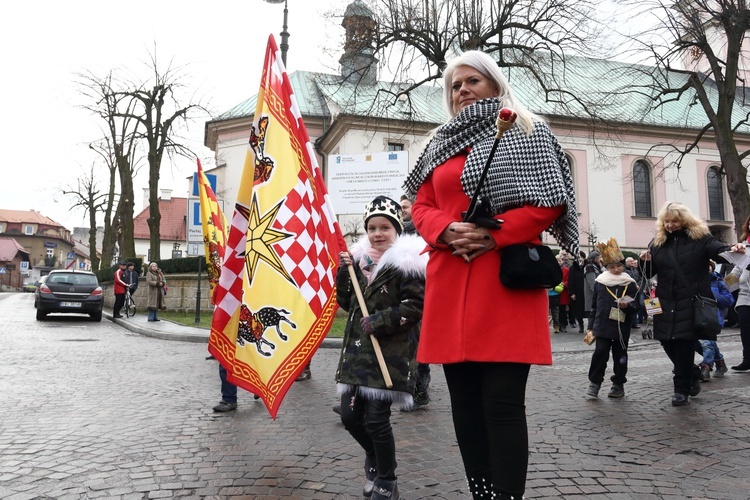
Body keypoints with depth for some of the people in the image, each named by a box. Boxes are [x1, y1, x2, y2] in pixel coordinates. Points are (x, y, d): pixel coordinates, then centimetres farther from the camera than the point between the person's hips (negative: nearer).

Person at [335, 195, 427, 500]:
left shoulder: (406, 261, -9)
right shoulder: (359, 259, 11)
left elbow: (415, 306, -14)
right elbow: (347, 303, 13)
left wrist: (378, 322, -17)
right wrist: (344, 273, -1)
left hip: (391, 352, -6)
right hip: (358, 348, 6)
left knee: (376, 419, -3)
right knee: (350, 415, 9)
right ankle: (374, 457, 40)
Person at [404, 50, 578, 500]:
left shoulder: (527, 132, 6)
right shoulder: (441, 143, 21)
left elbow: (549, 202, -3)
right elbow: (422, 205, 14)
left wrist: (492, 235, -14)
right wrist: (447, 230, -8)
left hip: (507, 277, -5)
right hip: (450, 281, 6)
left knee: (502, 399, -8)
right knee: (465, 399, 8)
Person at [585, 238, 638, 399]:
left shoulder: (630, 284, 1)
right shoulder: (600, 282, 4)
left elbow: (636, 307, 1)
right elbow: (594, 306, 10)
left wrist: (627, 305, -22)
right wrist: (591, 326, 9)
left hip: (622, 327, 0)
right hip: (603, 325, 0)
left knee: (620, 355, 9)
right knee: (600, 352, -7)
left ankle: (618, 384, 23)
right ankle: (594, 382, 5)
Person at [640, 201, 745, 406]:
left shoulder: (700, 237, -1)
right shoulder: (658, 241, 9)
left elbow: (718, 249, -16)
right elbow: (649, 273, 13)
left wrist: (733, 250, -38)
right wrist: (645, 262, -9)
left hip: (691, 303, -4)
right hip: (666, 303, 4)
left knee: (684, 344, -4)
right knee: (667, 342, 9)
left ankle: (682, 389, 9)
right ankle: (692, 375, 34)